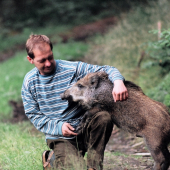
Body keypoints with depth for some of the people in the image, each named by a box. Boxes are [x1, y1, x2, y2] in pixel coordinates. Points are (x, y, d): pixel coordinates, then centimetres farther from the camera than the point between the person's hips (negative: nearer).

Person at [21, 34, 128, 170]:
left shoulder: (73, 69, -6)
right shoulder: (29, 82, 0)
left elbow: (106, 70, -8)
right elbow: (34, 115, 3)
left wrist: (118, 82, -33)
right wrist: (58, 126, -14)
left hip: (85, 129, 0)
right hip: (61, 138, 0)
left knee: (104, 117, -32)